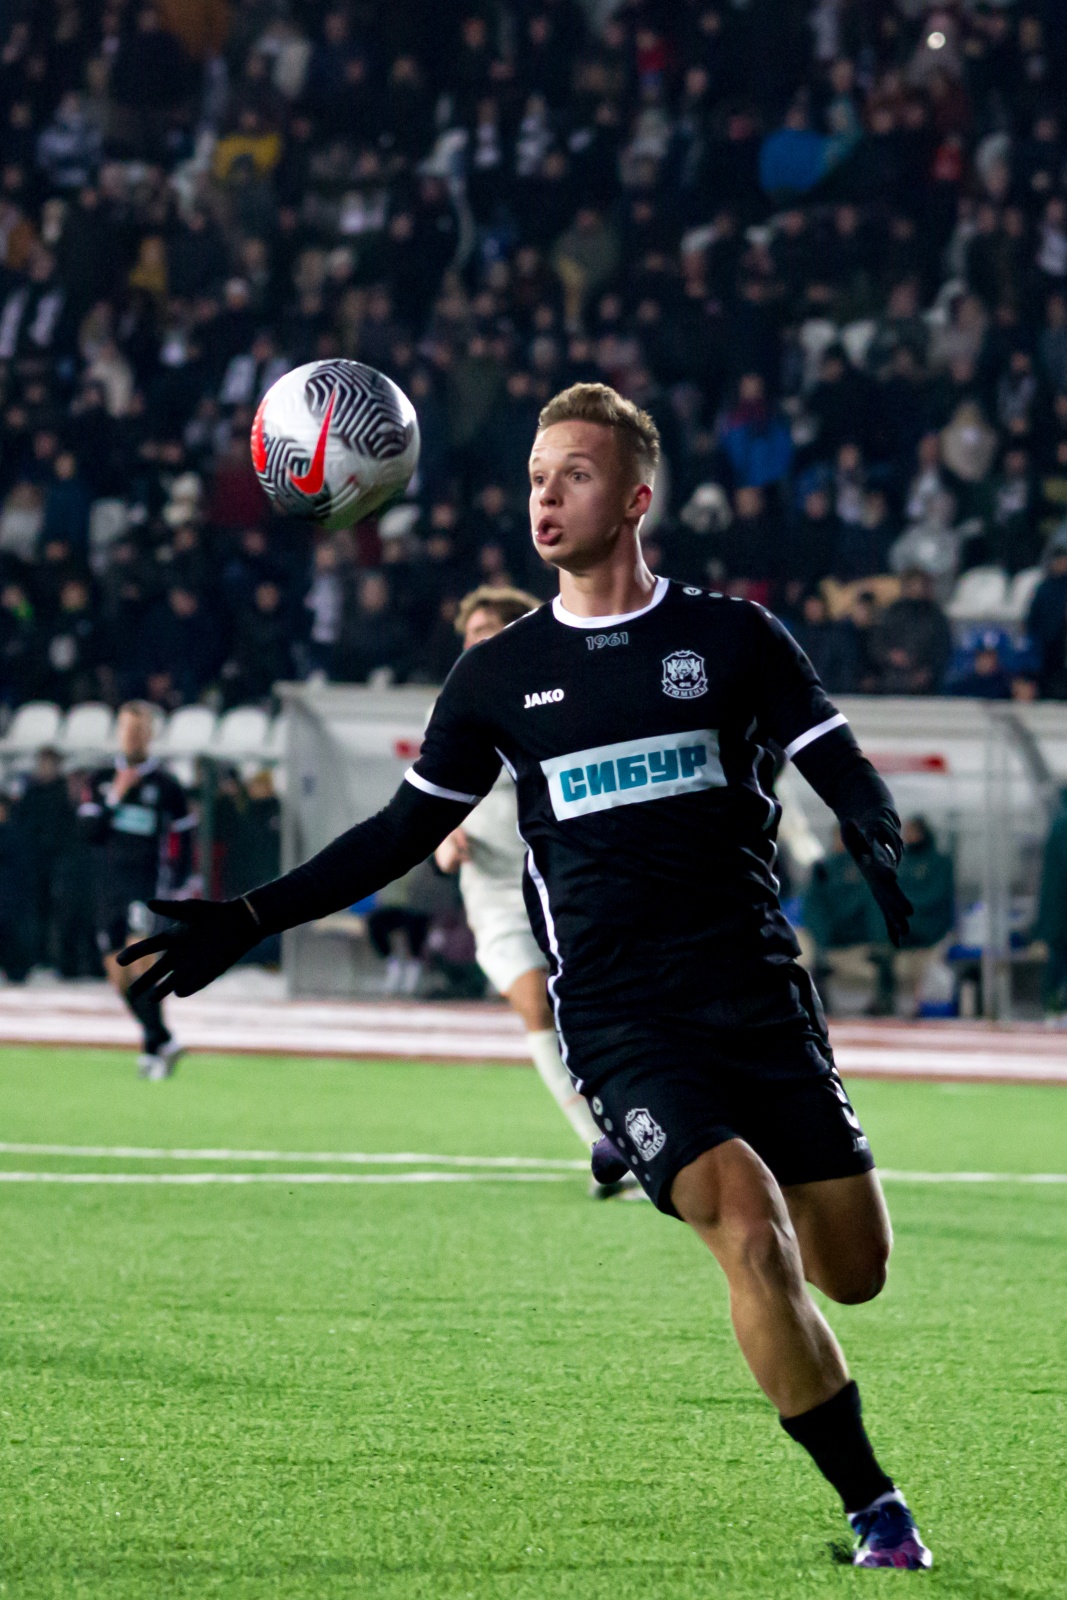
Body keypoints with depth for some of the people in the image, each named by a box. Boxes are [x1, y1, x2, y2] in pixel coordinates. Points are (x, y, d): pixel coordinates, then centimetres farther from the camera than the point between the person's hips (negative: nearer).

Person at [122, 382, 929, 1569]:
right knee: (755, 1235, -23)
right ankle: (875, 1514, -14)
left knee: (853, 1270, 1)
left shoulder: (733, 639, 4)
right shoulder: (500, 675, 9)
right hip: (617, 1018, -1)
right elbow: (407, 829, 14)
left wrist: (879, 845, -23)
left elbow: (842, 772, 1)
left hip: (757, 994, 1)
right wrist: (250, 920, 8)